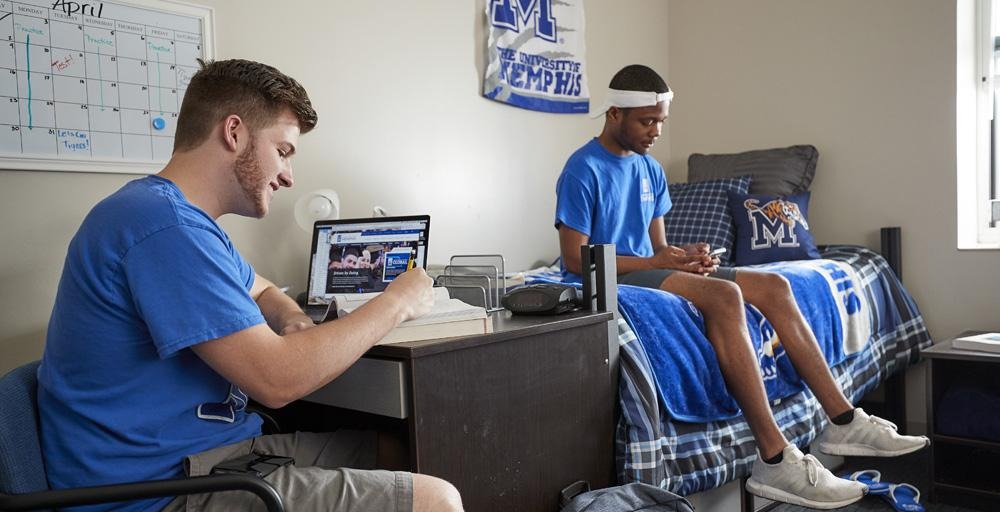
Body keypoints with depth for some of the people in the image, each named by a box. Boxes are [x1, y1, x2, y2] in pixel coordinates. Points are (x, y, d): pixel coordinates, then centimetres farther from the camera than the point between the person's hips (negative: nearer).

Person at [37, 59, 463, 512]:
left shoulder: (185, 219, 12)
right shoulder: (163, 224, -22)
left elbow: (261, 291, 27)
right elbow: (277, 380, -25)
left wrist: (295, 322, 1)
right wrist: (396, 303, -12)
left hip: (205, 449, 10)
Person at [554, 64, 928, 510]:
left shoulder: (650, 169, 14)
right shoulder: (583, 171, -10)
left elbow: (657, 246, 15)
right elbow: (575, 258, -16)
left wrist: (685, 255, -9)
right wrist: (656, 261, -19)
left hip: (648, 269, 8)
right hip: (609, 279, -8)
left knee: (772, 286, -5)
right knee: (724, 295, -33)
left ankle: (842, 420, -3)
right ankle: (774, 460, -33)